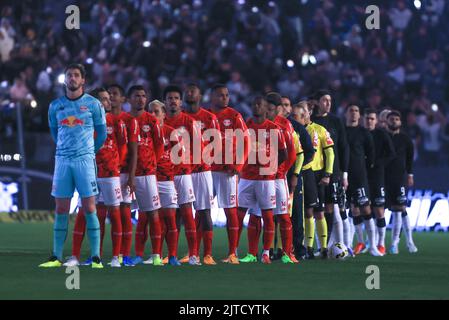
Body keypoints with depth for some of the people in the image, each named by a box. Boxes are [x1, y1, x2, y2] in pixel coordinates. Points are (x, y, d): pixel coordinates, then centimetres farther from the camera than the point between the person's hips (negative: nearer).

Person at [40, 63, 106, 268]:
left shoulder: (93, 104, 1)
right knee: (61, 210, 3)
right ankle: (56, 257, 6)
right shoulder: (55, 106, 9)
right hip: (62, 160, 3)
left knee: (89, 208, -5)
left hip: (85, 160, -3)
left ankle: (96, 257, -4)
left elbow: (101, 133, 9)